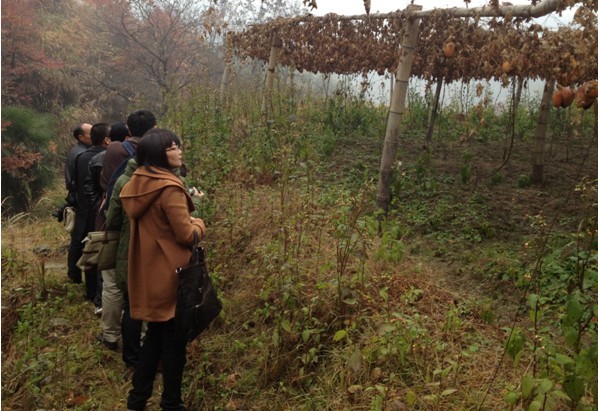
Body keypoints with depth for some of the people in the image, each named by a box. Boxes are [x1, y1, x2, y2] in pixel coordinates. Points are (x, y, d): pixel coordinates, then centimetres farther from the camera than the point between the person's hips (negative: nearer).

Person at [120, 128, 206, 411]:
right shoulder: (170, 187, -20)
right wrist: (199, 223, 1)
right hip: (170, 273, -8)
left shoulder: (138, 184, 7)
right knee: (174, 340, 7)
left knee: (154, 335, 21)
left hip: (147, 271, 8)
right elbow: (186, 235, -19)